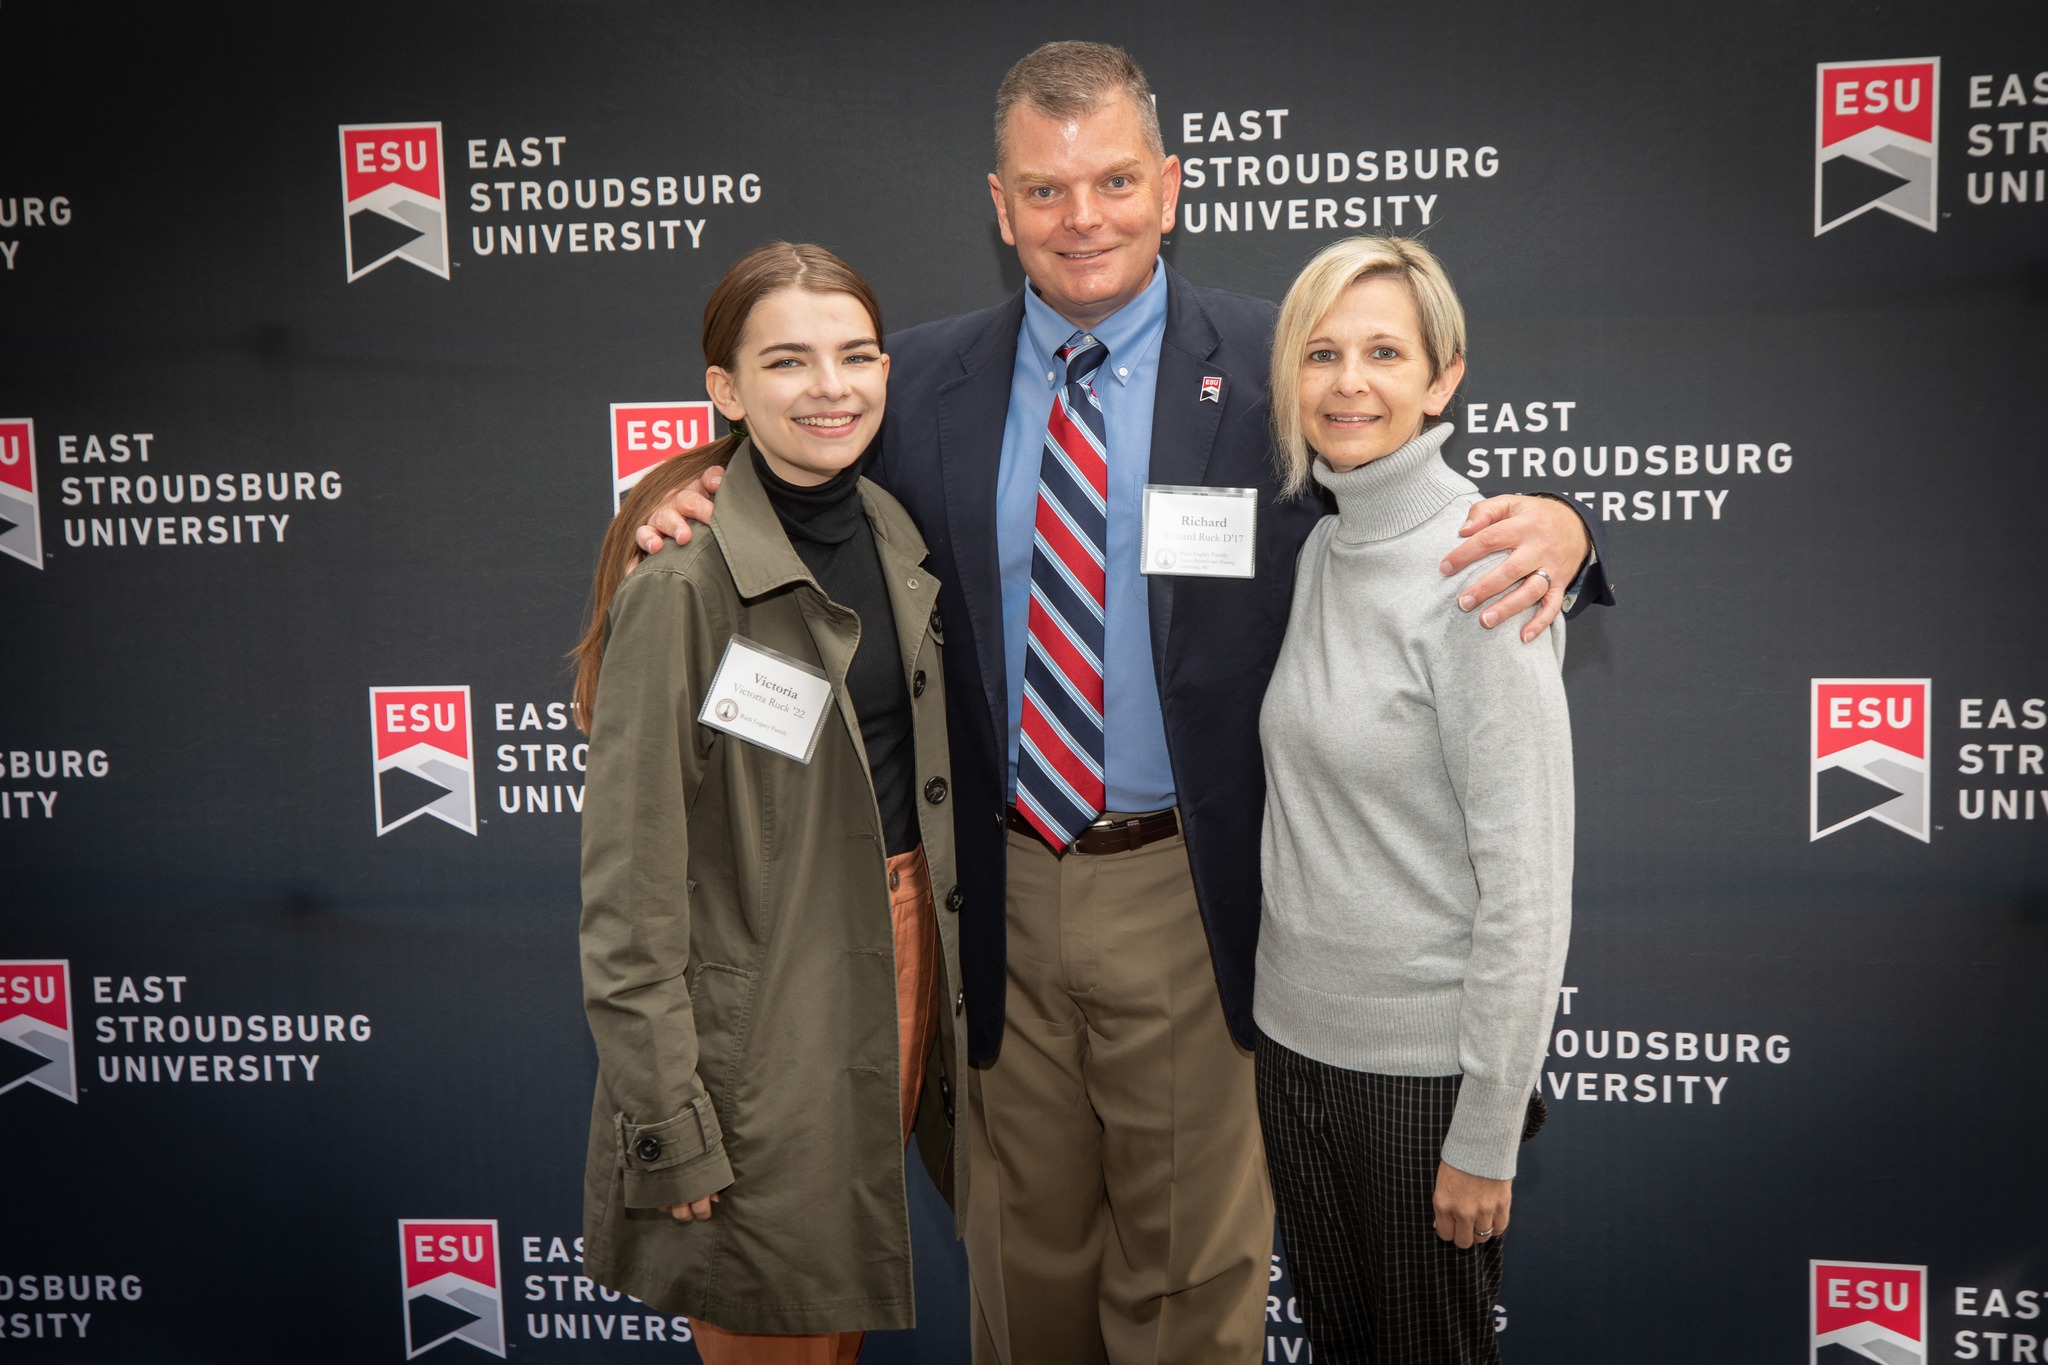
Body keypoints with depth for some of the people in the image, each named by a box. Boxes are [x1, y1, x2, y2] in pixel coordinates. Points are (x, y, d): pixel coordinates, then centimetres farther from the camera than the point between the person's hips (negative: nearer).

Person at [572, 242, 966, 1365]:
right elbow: (630, 883, -15)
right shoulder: (682, 581, -16)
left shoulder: (898, 540, 5)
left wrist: (936, 964, 14)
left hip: (909, 960, 6)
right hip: (764, 1011, -6)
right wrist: (667, 1122, -16)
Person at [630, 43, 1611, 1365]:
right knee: (1024, 1245, 22)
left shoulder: (1278, 367, -6)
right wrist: (708, 510, -8)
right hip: (1002, 891, 3)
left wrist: (1549, 530, -27)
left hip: (1191, 898, -2)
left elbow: (1433, 537, -6)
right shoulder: (926, 382, 2)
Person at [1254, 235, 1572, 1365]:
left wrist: (1486, 1135, -16)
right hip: (1296, 1030, 7)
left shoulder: (1481, 573, -18)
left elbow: (1527, 882, -19)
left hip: (1422, 1059, -6)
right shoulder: (1322, 549, 5)